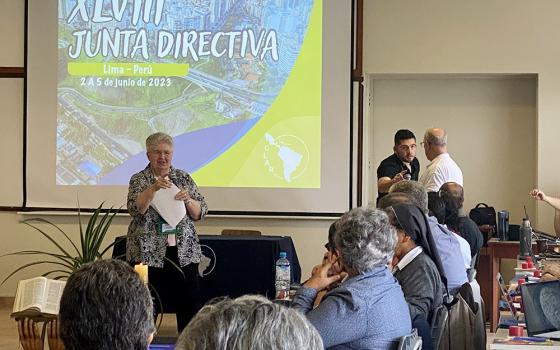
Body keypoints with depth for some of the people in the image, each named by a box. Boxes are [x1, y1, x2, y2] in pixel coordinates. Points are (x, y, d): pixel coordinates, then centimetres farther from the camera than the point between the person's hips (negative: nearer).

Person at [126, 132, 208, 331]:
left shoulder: (184, 178, 10)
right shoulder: (139, 180, 4)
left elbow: (200, 213, 8)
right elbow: (136, 209, -13)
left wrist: (188, 200, -11)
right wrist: (153, 188, -25)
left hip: (184, 253, 2)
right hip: (149, 253, -2)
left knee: (189, 308, 1)